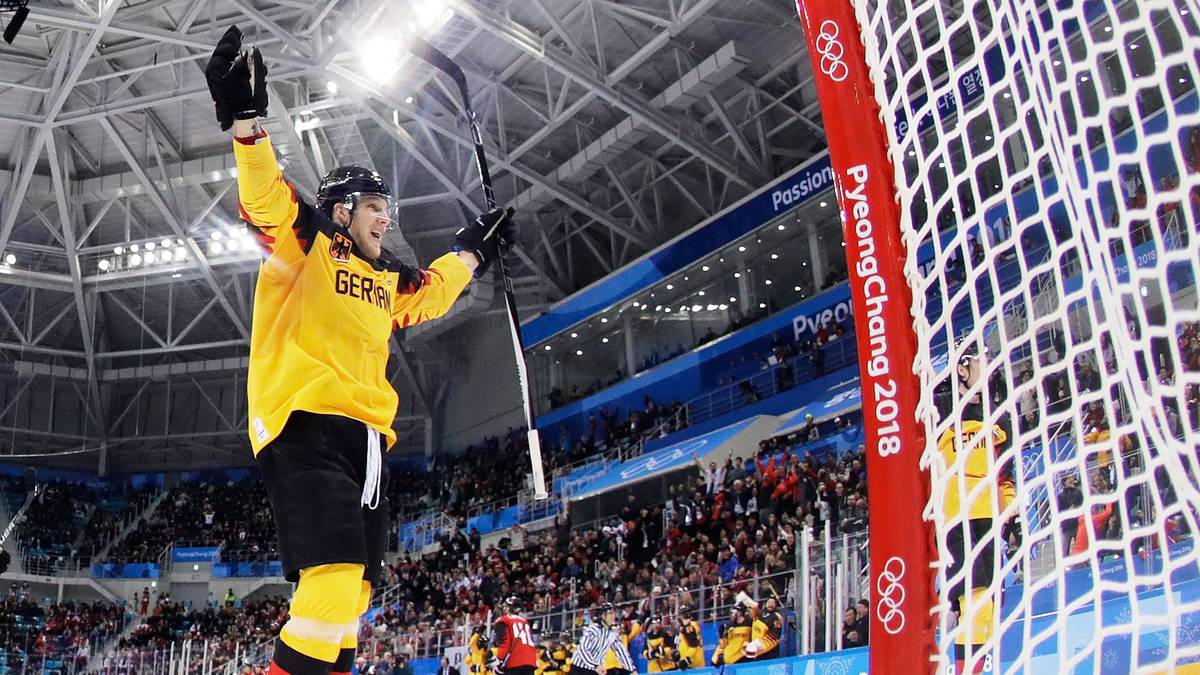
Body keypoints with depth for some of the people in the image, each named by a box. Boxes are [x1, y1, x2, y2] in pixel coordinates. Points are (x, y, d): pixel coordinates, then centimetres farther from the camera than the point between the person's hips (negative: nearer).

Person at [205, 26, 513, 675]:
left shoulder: (386, 277, 27)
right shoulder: (306, 243, 6)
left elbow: (431, 293, 46)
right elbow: (266, 200, -12)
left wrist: (472, 250, 50)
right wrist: (245, 120, -24)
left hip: (365, 437, 8)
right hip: (306, 426, -8)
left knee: (347, 598, 1)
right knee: (334, 581, -26)